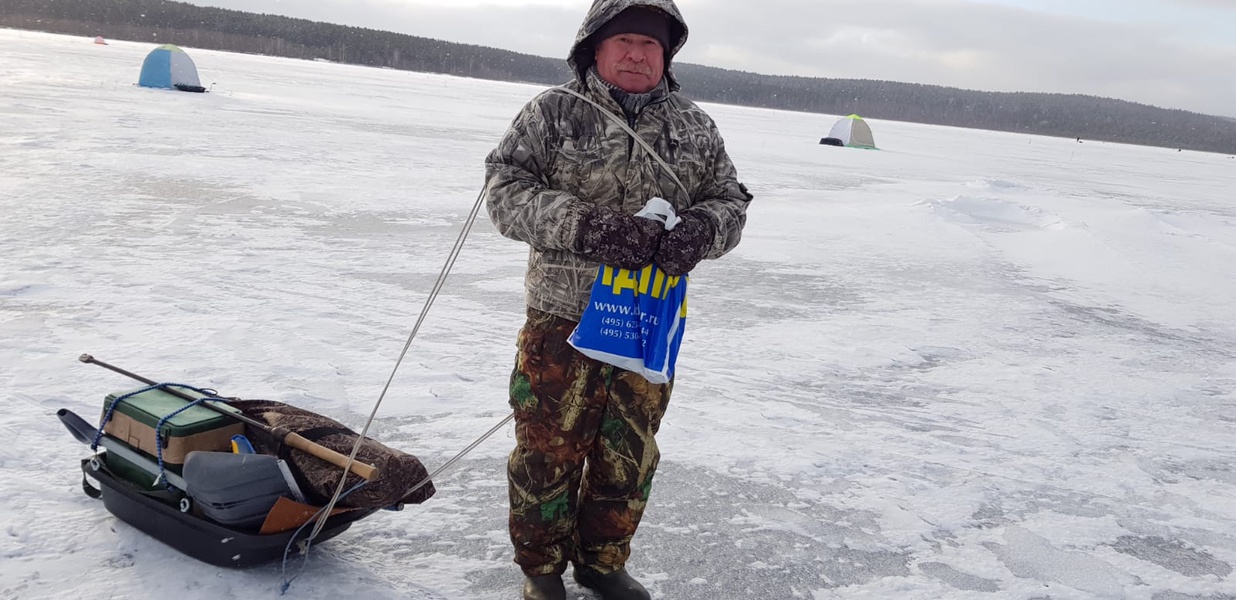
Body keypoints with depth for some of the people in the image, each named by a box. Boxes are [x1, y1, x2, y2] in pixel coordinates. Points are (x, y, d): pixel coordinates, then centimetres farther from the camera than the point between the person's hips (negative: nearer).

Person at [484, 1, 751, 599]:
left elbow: (731, 200, 10)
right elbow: (505, 188, -9)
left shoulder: (695, 126, 8)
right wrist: (583, 224, -24)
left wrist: (702, 228, -15)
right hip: (563, 320, -3)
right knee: (549, 449, 6)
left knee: (630, 455, 16)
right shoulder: (554, 110, -3)